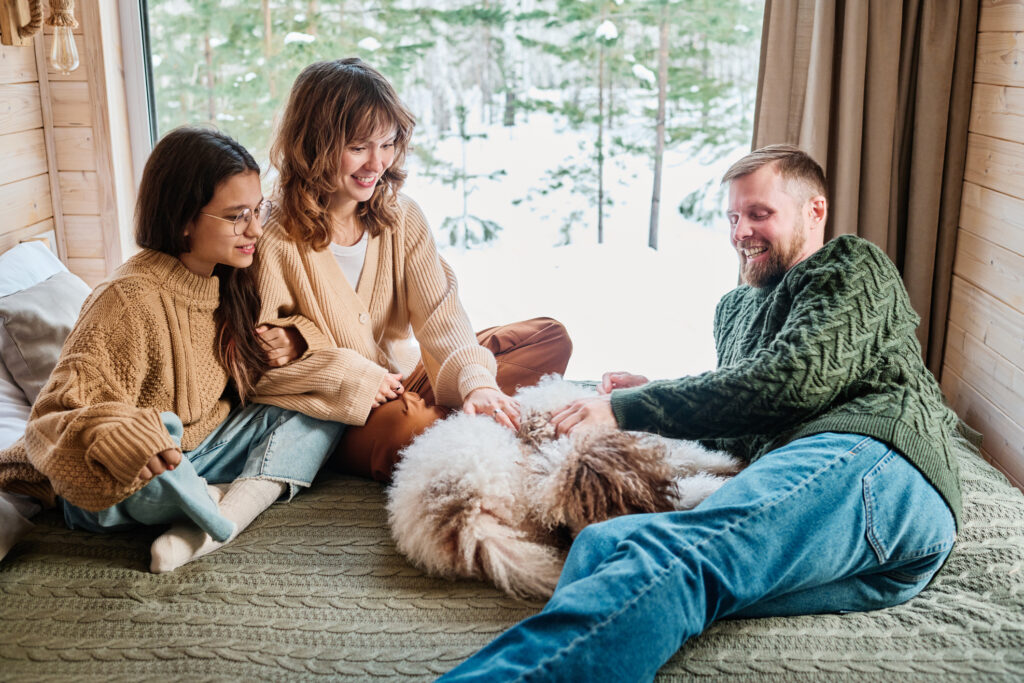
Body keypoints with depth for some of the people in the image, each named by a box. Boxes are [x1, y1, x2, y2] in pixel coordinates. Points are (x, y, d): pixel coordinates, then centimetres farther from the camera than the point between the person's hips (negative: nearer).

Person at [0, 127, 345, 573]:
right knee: (155, 431, -40)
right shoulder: (131, 300, -23)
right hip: (121, 488, -7)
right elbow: (57, 416, -26)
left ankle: (236, 508, -26)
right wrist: (123, 440, -47)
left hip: (201, 457, 7)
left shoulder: (232, 281, 0)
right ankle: (217, 508, -10)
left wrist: (266, 360, -8)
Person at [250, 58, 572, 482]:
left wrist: (476, 382, -26)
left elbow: (440, 315, -8)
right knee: (409, 425, -41)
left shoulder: (403, 218, 3)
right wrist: (355, 377, -16)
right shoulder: (276, 241, -14)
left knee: (551, 338, -4)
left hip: (405, 382, 6)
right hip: (333, 418, -6)